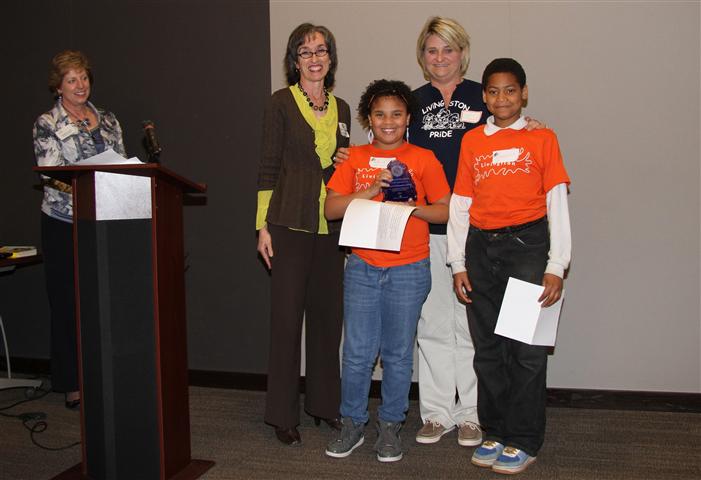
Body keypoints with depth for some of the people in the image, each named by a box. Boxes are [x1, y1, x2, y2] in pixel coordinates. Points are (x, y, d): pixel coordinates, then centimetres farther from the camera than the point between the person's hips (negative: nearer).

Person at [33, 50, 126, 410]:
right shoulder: (47, 124, 0)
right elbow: (48, 174, -9)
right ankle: (72, 385, 12)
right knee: (68, 302, 2)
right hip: (64, 222, -3)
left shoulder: (107, 121, 14)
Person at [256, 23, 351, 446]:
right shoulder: (281, 103, -1)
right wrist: (263, 226, -7)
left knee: (328, 314, 9)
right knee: (287, 315, 0)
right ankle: (284, 415, 11)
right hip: (290, 224, -5)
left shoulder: (341, 108, 13)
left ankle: (325, 402, 24)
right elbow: (269, 166, -2)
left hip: (332, 226, 5)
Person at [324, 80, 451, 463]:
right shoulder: (355, 158, 7)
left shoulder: (423, 159, 2)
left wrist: (411, 206, -15)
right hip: (362, 268, 1)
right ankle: (352, 424, 22)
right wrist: (371, 191, -13)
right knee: (357, 352, 5)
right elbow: (331, 208, -1)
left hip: (408, 270, -1)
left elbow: (446, 211, 1)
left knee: (397, 353, 8)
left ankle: (390, 426, 24)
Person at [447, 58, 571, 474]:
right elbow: (460, 204, 10)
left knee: (527, 348, -1)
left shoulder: (541, 138, 3)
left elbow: (557, 203, -2)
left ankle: (524, 440, 13)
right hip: (481, 247, 3)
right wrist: (458, 264, 5)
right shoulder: (472, 141, 11)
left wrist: (556, 266, -9)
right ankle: (495, 432, 23)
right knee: (487, 347, 10)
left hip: (527, 243, -3)